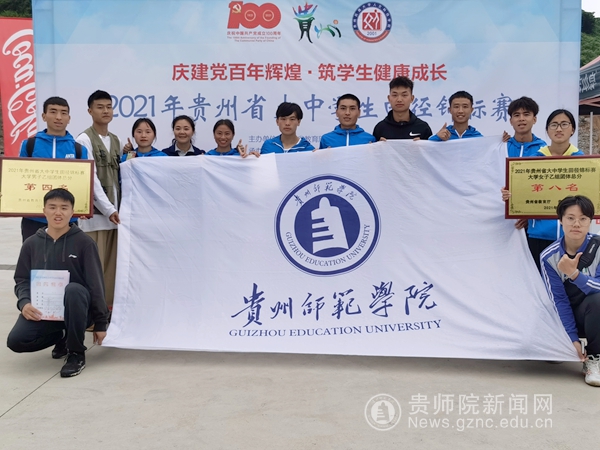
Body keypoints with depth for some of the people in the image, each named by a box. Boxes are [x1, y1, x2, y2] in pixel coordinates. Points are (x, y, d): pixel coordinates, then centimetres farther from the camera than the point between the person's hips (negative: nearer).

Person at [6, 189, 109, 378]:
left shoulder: (84, 242, -6)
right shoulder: (31, 244, 3)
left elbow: (95, 284, -6)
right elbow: (22, 280, 7)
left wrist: (101, 322, -7)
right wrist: (24, 302, -16)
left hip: (76, 309, -3)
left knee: (72, 289, -37)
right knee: (16, 341, -21)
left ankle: (77, 353, -17)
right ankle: (61, 337, 13)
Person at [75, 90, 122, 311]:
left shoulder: (116, 141, 16)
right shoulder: (84, 140, -4)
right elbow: (91, 178, -11)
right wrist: (108, 208, -15)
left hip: (115, 212, 6)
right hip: (95, 212, -6)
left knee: (112, 265, 8)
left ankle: (108, 308, 16)